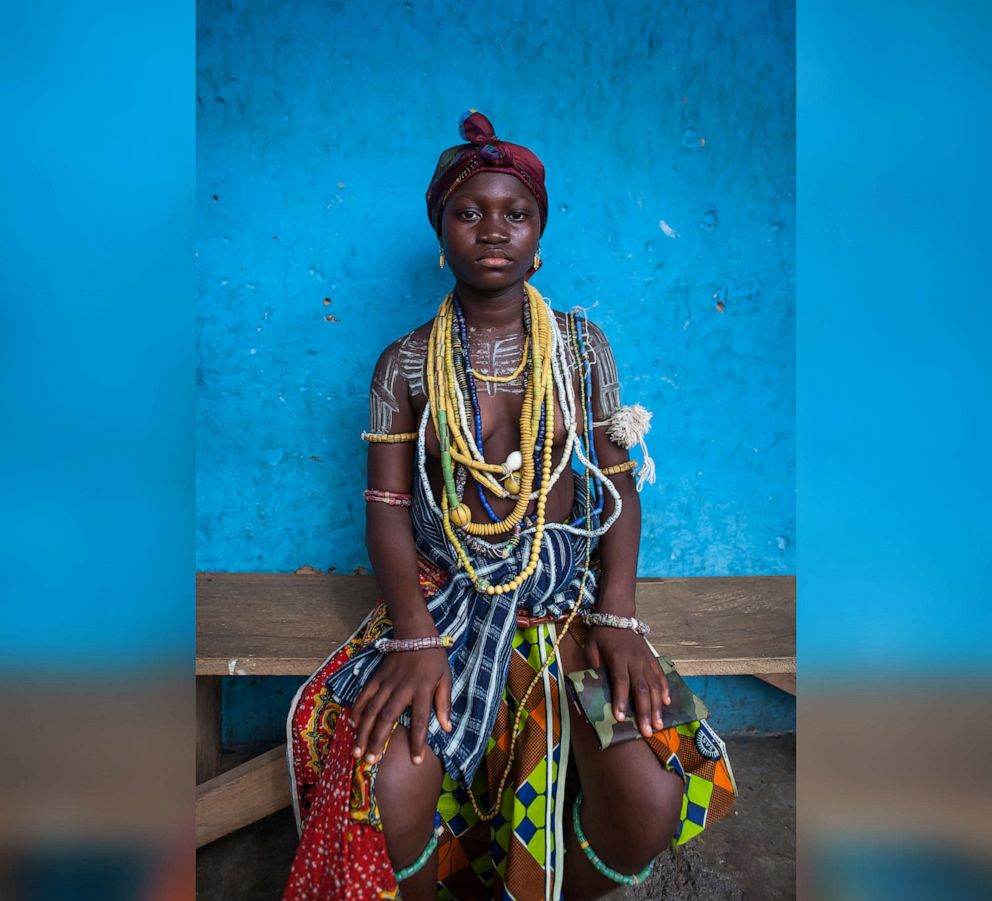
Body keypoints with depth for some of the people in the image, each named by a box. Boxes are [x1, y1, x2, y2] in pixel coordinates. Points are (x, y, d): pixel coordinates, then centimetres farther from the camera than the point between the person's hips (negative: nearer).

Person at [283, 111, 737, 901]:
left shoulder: (582, 344, 6)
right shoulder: (406, 363, 3)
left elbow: (619, 482, 3)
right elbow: (387, 505, -3)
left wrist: (619, 615, -9)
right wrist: (413, 638, -16)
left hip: (567, 596, 1)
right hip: (445, 597, 0)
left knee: (653, 799, -19)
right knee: (386, 788, -25)